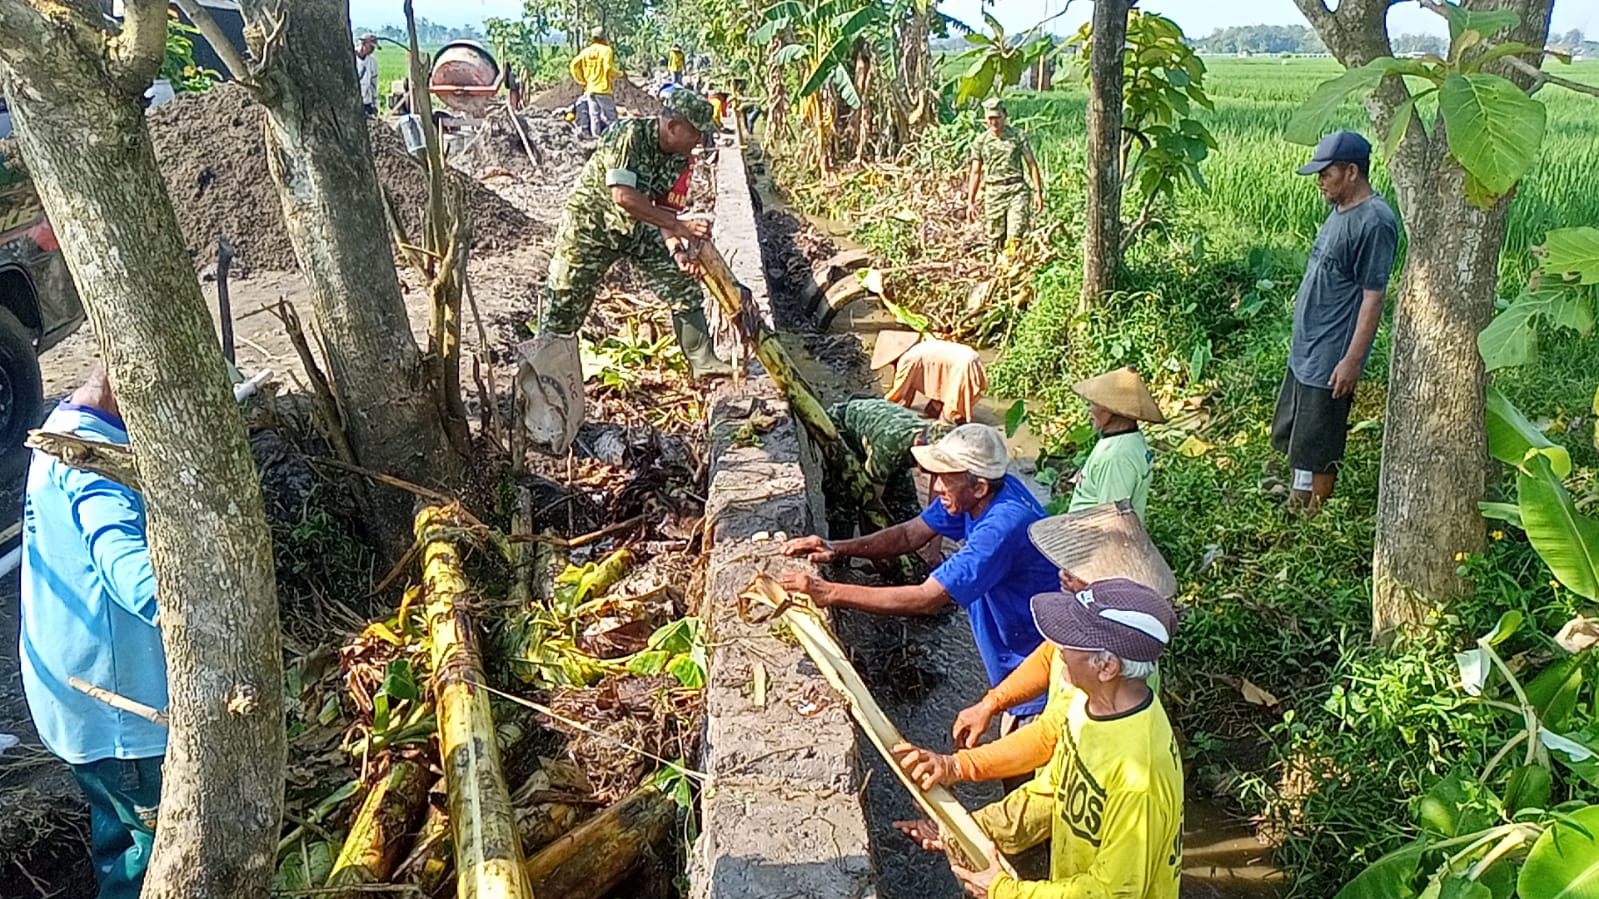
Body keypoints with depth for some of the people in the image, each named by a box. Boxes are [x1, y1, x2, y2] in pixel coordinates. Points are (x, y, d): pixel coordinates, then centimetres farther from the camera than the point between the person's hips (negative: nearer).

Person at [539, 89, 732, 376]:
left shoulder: (680, 158, -9)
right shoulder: (629, 134, -29)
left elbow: (663, 209, -4)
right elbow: (624, 197, -37)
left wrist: (677, 249, -22)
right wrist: (680, 226, -37)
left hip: (635, 227, 6)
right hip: (591, 222, -6)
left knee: (683, 282, -1)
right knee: (565, 302, -1)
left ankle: (702, 361, 8)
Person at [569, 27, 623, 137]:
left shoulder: (586, 51, 9)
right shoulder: (606, 50, -6)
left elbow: (574, 65, 2)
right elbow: (608, 68, -18)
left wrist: (581, 80, 11)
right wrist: (619, 73, 1)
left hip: (589, 89, 5)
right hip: (603, 89, -5)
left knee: (594, 117, 9)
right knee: (611, 117, -1)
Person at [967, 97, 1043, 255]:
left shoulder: (1018, 136, 2)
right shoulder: (980, 141, 7)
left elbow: (1032, 165, 4)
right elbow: (975, 172, 10)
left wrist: (1038, 192, -3)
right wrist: (970, 201, 4)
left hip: (1017, 190, -2)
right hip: (993, 193, 2)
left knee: (1014, 238, -14)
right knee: (995, 240, 5)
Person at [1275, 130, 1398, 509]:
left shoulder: (1375, 222, -20)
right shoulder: (1342, 210, 9)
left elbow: (1373, 297, -20)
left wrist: (1352, 360, -21)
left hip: (1331, 359, -10)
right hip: (1305, 349, 10)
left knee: (1317, 454, 1)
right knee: (1288, 436, 19)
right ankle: (1298, 504, 34)